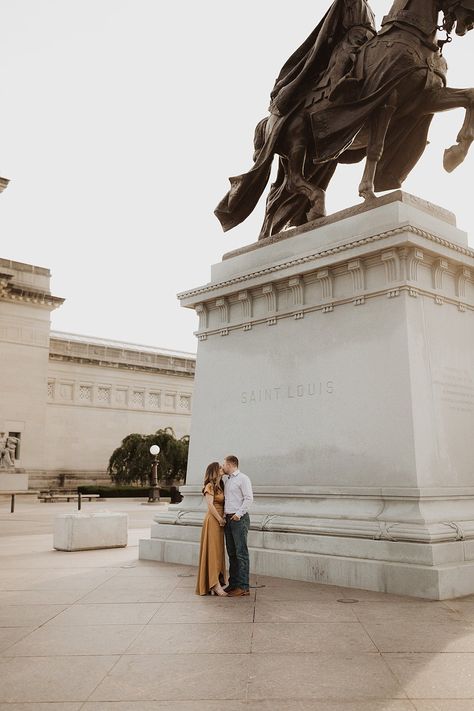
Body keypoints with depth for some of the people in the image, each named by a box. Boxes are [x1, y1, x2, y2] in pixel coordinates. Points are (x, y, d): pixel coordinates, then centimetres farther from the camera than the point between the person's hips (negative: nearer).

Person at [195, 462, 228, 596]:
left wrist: (223, 519, -3)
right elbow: (210, 505, -17)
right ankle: (215, 585, -9)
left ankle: (215, 584, 13)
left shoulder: (220, 486, 16)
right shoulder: (210, 486, -10)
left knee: (218, 551, 8)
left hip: (219, 521, 8)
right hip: (212, 521, -8)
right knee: (213, 551, -8)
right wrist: (220, 519, -12)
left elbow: (221, 504, 13)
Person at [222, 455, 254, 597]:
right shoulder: (226, 480, 18)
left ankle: (243, 587, -6)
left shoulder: (243, 478, -6)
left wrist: (239, 513, -17)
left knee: (241, 552, -7)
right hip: (228, 519, 8)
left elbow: (249, 498, -13)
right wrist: (224, 516, 8)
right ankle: (233, 584, 16)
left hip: (239, 519, -8)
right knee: (231, 552, 10)